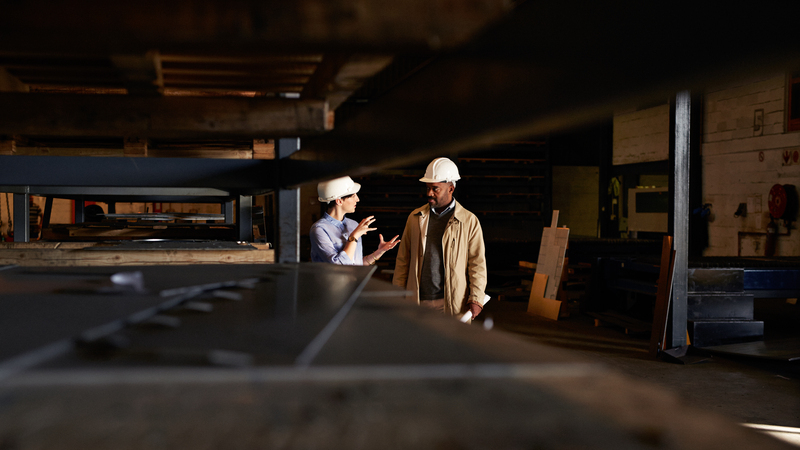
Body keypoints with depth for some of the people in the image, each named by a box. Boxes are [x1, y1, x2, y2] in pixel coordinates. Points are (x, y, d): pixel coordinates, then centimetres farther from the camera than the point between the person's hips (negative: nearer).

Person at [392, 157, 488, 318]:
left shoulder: (469, 221, 2)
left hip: (453, 304, -2)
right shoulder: (415, 217, 12)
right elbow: (403, 259, 14)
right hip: (417, 303, 2)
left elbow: (477, 264, 1)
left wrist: (476, 299, -7)